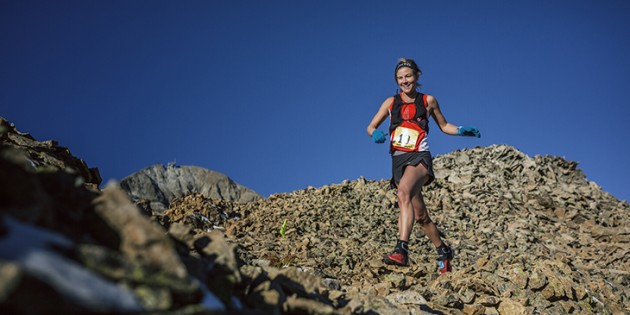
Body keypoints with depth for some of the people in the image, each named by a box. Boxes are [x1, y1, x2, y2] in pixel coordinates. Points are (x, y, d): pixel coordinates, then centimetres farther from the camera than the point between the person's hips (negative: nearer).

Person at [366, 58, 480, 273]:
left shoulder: (428, 101, 8)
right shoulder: (391, 102, 11)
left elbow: (444, 126, 19)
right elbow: (371, 127, 14)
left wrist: (462, 131, 0)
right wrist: (376, 133, -10)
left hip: (420, 157, -4)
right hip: (398, 160, 4)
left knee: (404, 192, -35)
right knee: (420, 215, 9)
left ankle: (402, 249, -44)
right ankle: (443, 251, 31)